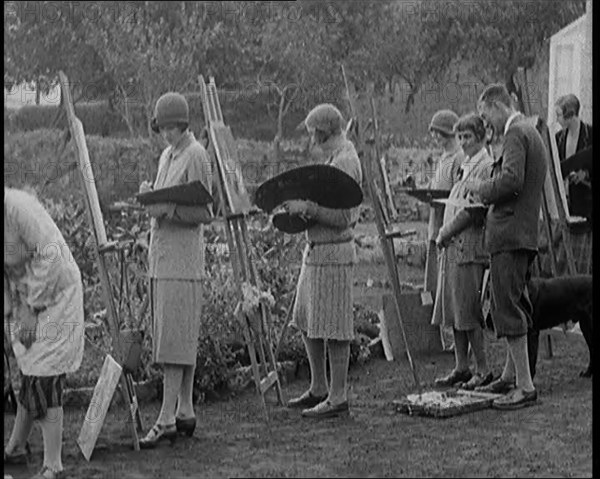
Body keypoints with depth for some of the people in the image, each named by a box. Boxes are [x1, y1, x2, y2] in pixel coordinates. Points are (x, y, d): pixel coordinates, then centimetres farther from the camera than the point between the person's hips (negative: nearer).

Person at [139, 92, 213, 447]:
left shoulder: (196, 156, -8)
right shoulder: (166, 157, 18)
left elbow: (204, 213, -12)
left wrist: (168, 209, -24)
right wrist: (149, 196, 3)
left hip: (183, 260, -8)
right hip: (162, 257, 8)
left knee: (175, 338, -9)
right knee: (180, 338, 10)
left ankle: (167, 419, -9)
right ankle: (185, 412, 15)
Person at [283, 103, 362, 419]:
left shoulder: (344, 162, -16)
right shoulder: (334, 157, 15)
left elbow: (342, 218, -21)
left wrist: (306, 208, -20)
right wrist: (302, 205, 11)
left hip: (333, 254, -10)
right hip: (316, 251, 10)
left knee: (332, 328, -5)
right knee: (306, 322, 15)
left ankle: (338, 398, 2)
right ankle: (318, 389, 24)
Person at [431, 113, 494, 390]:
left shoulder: (485, 166, -11)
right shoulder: (466, 166, 18)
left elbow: (473, 211, -16)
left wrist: (445, 234, -10)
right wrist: (444, 234, 9)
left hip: (469, 247, -9)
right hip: (453, 247, 9)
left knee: (468, 313, -6)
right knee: (454, 310, 10)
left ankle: (483, 371, 0)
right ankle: (461, 368, 17)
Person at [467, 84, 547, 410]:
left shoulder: (516, 133, -12)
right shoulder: (531, 132, 20)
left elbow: (512, 179, -25)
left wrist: (481, 187, -10)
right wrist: (489, 193, 15)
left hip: (509, 233, -11)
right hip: (526, 233, 11)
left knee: (508, 308, -9)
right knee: (516, 306, 17)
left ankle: (525, 386, -9)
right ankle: (510, 376, 28)